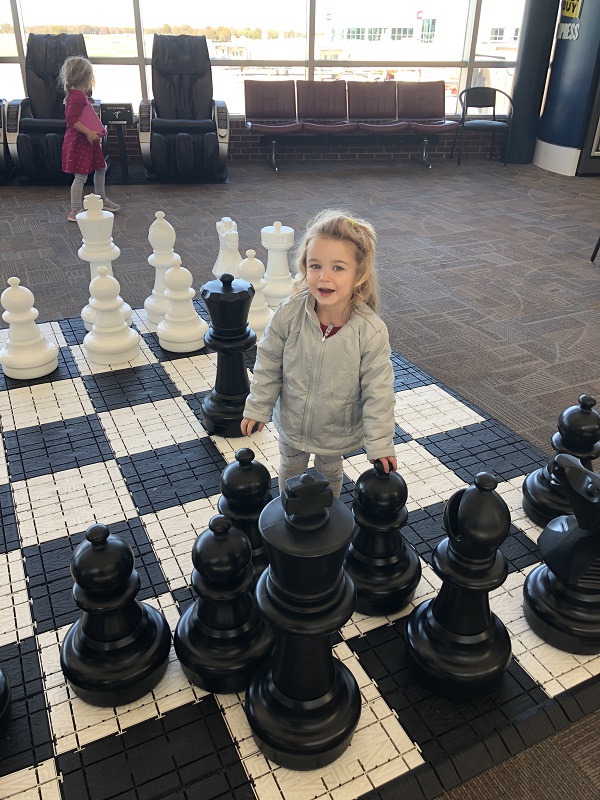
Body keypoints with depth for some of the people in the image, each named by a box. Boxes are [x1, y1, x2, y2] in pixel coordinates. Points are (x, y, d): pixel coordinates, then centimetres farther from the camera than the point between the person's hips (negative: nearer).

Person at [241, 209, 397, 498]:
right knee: (290, 470, 27)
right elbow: (268, 364, -9)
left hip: (337, 429, -1)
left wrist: (380, 444, -17)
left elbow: (378, 392, -20)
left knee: (329, 472, 28)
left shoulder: (371, 331, -29)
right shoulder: (288, 314, -24)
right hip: (292, 421, 2)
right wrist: (257, 408, -3)